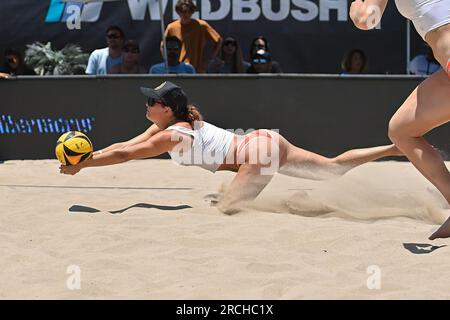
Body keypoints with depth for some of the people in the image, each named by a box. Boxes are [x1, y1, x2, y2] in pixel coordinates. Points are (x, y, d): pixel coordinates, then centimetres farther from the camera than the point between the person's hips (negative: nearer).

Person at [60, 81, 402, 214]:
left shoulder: (173, 134, -13)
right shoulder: (165, 125, 11)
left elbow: (124, 155, -14)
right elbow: (125, 145, 14)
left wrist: (81, 165, -8)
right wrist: (88, 155, 7)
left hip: (261, 149, -9)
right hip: (265, 143, 9)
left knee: (228, 207, -9)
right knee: (335, 166, 10)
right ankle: (396, 147, 7)